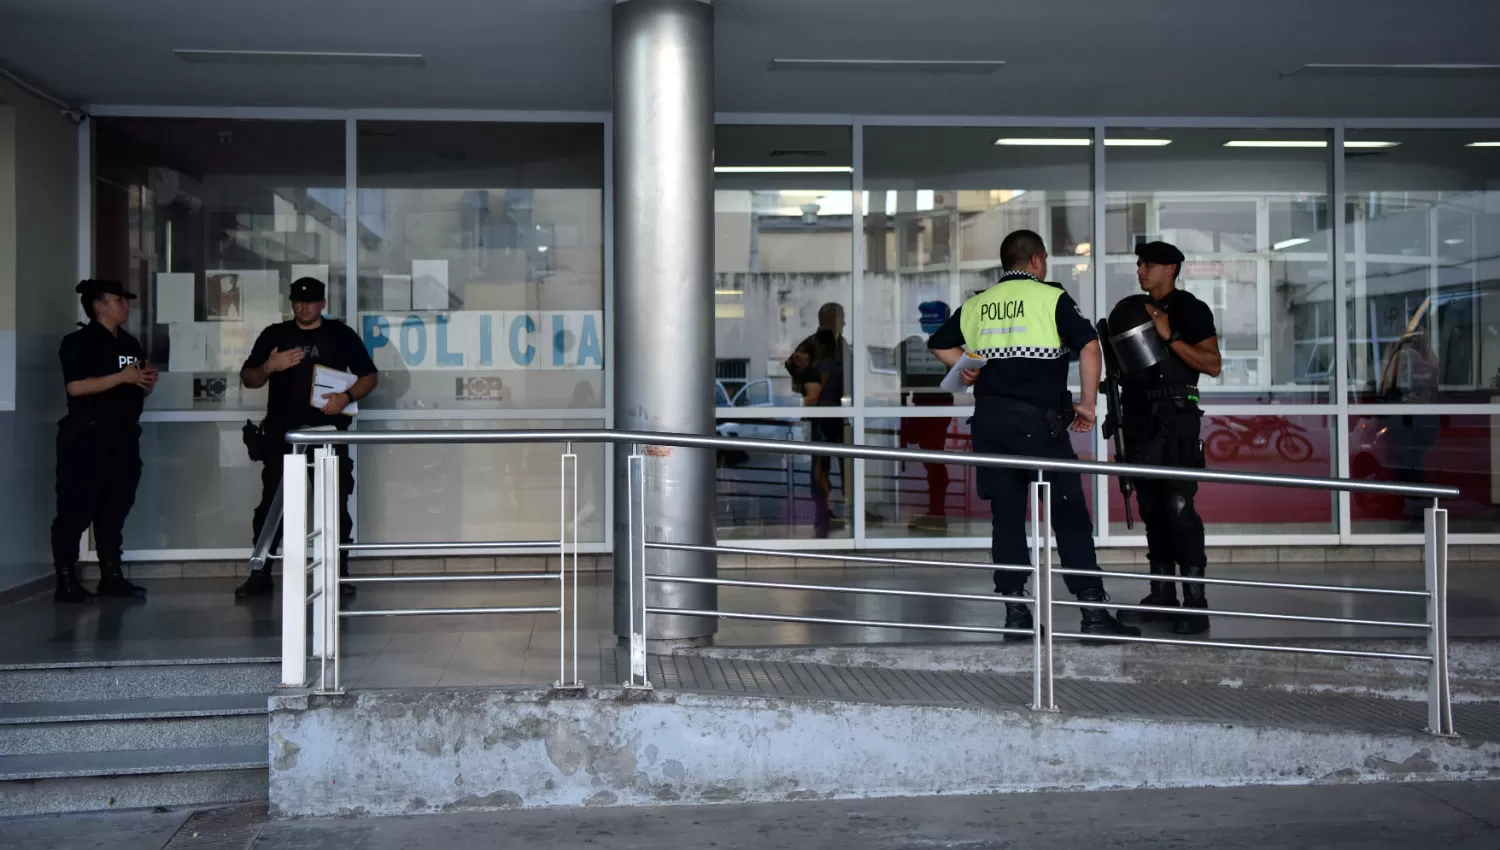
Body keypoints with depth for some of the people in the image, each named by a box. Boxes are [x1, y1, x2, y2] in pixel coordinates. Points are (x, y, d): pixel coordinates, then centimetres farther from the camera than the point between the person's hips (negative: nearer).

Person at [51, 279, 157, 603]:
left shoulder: (130, 344, 17)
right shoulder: (79, 342, -7)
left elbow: (139, 391, 24)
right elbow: (75, 387, -20)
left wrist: (149, 382, 2)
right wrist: (122, 377, -19)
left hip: (123, 438, 8)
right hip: (87, 439, -8)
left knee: (114, 511, 10)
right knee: (75, 512, -5)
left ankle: (111, 576, 16)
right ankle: (66, 582, -2)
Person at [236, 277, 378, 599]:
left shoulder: (341, 334, 8)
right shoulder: (274, 335, 11)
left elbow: (370, 376, 7)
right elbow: (248, 378, 11)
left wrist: (347, 397, -11)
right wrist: (269, 367, -10)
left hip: (329, 432, 0)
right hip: (282, 433, 1)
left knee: (335, 503, 1)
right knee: (271, 502, -3)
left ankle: (338, 573, 8)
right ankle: (260, 574, 2)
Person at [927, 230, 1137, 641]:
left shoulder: (976, 305, 13)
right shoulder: (1050, 297, -1)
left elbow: (938, 344, 22)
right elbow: (1090, 347, -10)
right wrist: (1087, 403, -3)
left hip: (989, 418, 5)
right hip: (1037, 419, -4)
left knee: (1007, 514, 10)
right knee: (1070, 513, -1)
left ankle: (1014, 611, 10)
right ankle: (1094, 610, -3)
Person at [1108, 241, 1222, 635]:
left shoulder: (1191, 309, 0)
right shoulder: (1128, 309, 17)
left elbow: (1212, 365, -8)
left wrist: (1170, 337, -15)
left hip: (1175, 415, -6)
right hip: (1137, 414, 6)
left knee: (1178, 505, -14)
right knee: (1151, 507, 7)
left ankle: (1195, 602, -13)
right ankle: (1162, 595, 12)